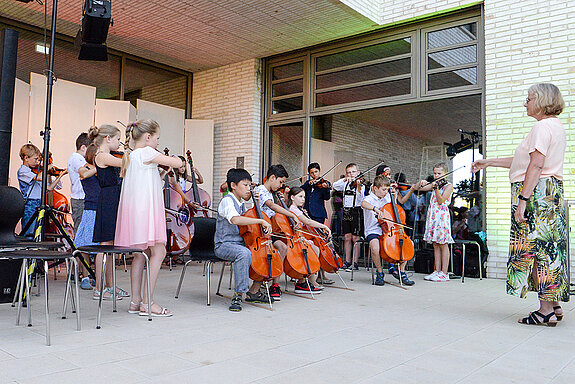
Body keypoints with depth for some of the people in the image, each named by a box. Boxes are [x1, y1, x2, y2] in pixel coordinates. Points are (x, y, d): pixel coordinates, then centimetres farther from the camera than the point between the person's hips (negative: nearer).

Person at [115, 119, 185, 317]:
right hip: (146, 207, -10)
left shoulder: (129, 155, 15)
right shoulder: (147, 153, -11)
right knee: (158, 252, -7)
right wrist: (180, 161, 10)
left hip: (133, 208, 10)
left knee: (141, 252, 12)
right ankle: (147, 303, -6)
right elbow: (178, 163, -11)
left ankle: (136, 301, 17)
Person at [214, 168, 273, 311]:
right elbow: (235, 219, -34)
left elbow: (250, 219, 27)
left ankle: (254, 291, 4)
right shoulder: (227, 201, -13)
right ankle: (238, 295, -28)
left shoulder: (241, 202, 15)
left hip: (240, 243, 9)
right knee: (244, 253, -38)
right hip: (224, 245, -9)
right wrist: (261, 220, -33)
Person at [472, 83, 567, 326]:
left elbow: (536, 165, -20)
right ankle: (554, 306, 17)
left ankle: (546, 311, -4)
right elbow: (523, 162, 24)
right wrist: (488, 162, 26)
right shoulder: (556, 127, 22)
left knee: (537, 247, -8)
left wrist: (522, 200, -22)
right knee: (548, 249, 11)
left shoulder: (542, 127, -11)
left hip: (537, 191, -10)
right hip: (552, 191, 10)